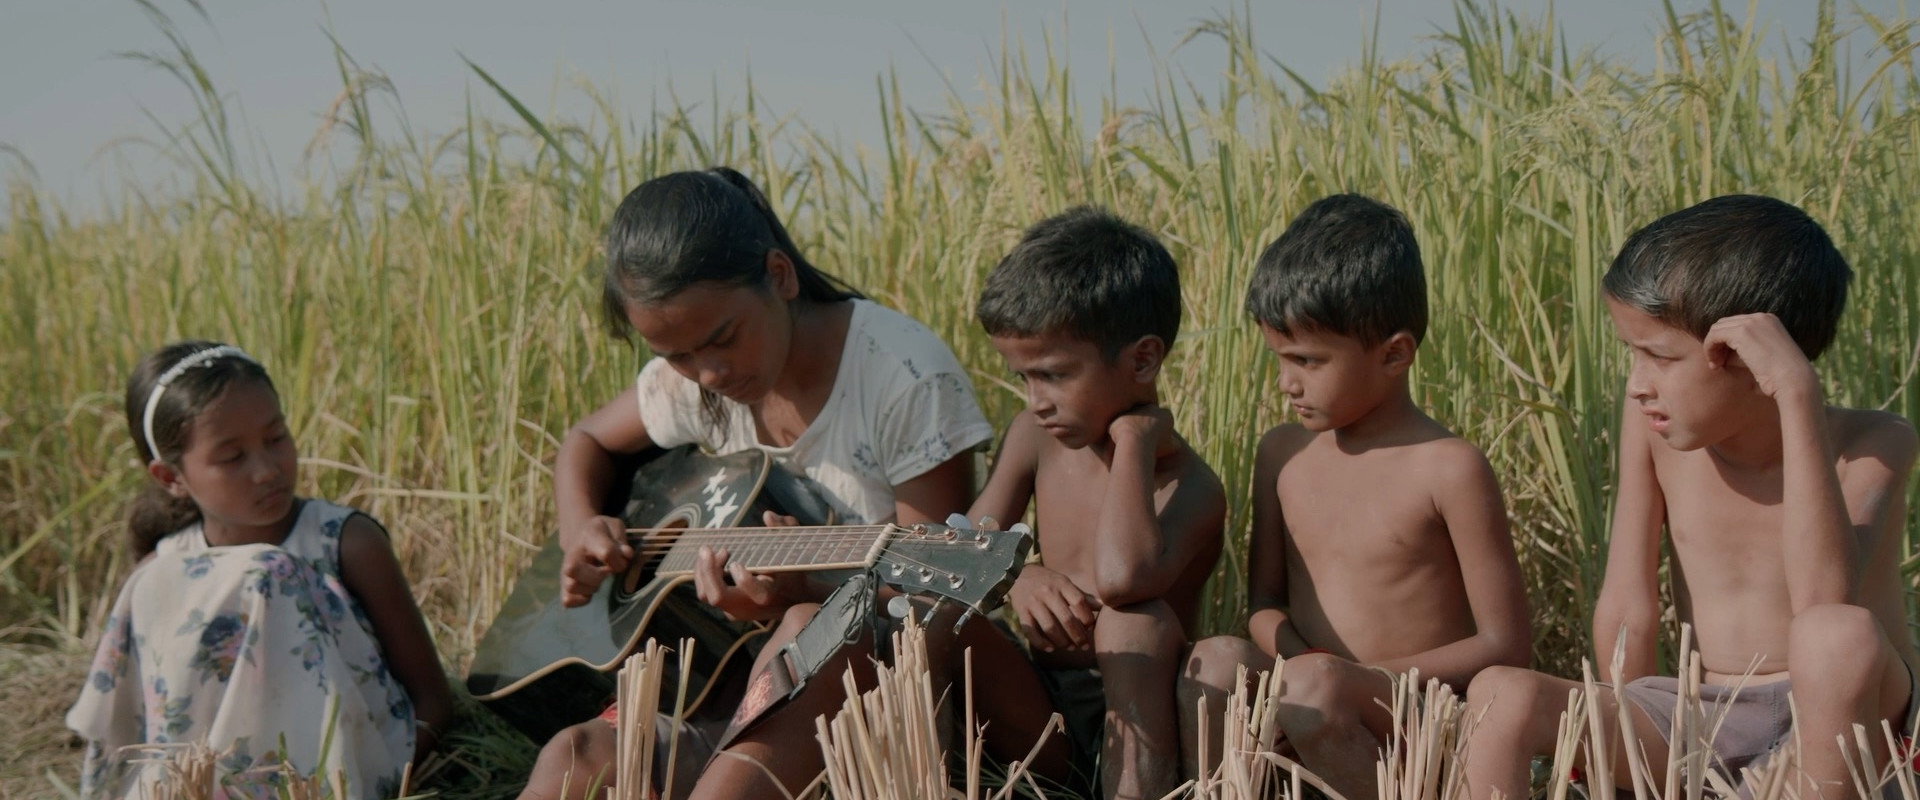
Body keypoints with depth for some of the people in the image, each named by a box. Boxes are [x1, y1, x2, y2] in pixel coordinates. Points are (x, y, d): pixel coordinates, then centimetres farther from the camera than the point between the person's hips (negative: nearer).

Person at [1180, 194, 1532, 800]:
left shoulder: (1449, 469, -8)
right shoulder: (1282, 454, 10)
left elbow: (1506, 646, -7)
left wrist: (1365, 680, -16)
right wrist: (1292, 655, -8)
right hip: (1306, 716, 4)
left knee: (1314, 684, -34)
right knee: (1215, 661, -25)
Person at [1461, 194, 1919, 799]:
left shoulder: (1872, 446, -14)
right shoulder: (1651, 423, -3)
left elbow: (1823, 599, -33)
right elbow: (1628, 608, 1)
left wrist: (1798, 391, -35)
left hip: (1835, 717, -3)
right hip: (1705, 718, 4)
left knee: (1839, 635, -37)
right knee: (1501, 697, -19)